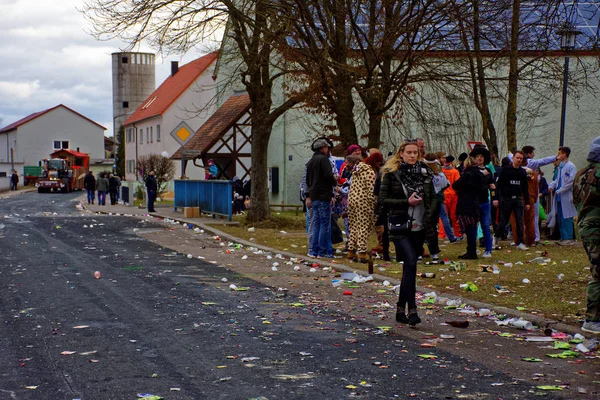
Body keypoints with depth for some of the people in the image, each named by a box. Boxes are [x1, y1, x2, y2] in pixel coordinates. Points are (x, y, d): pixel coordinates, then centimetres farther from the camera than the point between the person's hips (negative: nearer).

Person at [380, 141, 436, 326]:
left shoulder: (425, 173, 9)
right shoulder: (391, 173, -3)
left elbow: (433, 197, 17)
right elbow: (383, 199, -6)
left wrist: (429, 213, -1)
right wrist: (407, 202, -14)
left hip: (419, 227, 5)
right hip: (400, 226, -5)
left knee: (409, 267, 10)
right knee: (411, 263, -18)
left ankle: (401, 309, 21)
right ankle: (412, 310, -18)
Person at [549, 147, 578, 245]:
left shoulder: (571, 166, -10)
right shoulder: (560, 166, 15)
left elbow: (571, 181, -17)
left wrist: (559, 190, -16)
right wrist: (551, 185, 2)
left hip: (566, 197, -8)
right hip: (559, 197, 8)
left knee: (567, 218, -6)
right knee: (560, 218, 11)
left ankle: (569, 238, -1)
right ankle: (563, 238, 18)